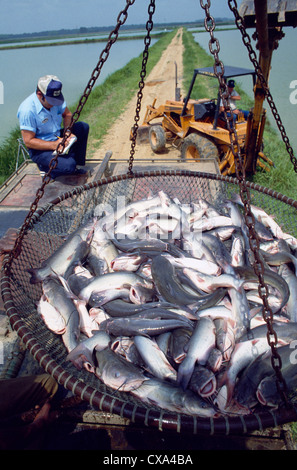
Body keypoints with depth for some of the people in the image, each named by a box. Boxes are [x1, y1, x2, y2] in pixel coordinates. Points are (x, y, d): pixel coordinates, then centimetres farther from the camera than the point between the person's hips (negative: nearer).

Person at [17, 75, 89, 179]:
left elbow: (67, 114, 9)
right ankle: (45, 166, 3)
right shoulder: (27, 110, -26)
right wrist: (54, 145, -32)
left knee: (84, 127, -6)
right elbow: (28, 141, -24)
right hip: (40, 149, -7)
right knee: (68, 166, -30)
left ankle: (76, 163, 2)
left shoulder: (56, 98, -7)